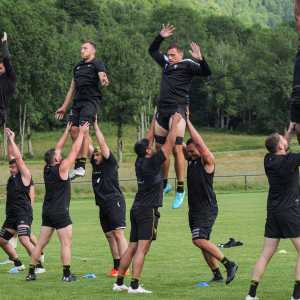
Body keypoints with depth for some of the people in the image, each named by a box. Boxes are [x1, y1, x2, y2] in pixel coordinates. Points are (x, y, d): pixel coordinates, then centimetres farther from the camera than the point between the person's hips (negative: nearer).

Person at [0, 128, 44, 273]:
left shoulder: (25, 176, -6)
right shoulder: (13, 176, 14)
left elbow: (18, 158, -13)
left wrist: (12, 140, -8)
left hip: (23, 214, -9)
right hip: (12, 215, 9)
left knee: (24, 240, -23)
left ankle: (39, 266, -19)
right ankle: (18, 264, 24)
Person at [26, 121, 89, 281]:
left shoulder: (47, 169, 7)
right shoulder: (61, 168, -12)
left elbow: (58, 148, 18)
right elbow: (75, 150, -6)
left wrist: (67, 132, 25)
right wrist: (81, 132, 4)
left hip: (47, 212, 7)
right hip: (60, 213, -7)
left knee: (40, 243, 9)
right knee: (66, 244, -5)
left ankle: (31, 273, 10)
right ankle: (67, 275, -10)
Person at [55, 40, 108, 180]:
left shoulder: (97, 64, 5)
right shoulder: (78, 66, 25)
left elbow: (102, 77, -13)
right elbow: (72, 89, 29)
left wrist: (104, 82, -39)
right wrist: (63, 107, 26)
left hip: (91, 100, -7)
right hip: (78, 101, 7)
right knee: (74, 130, -6)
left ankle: (81, 167, -22)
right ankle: (77, 165, -3)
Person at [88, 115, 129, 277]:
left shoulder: (110, 163, -5)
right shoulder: (95, 164, 14)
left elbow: (102, 143, -11)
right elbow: (88, 145, 14)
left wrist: (95, 126, -7)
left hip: (115, 203, -8)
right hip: (103, 206, 8)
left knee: (118, 234, -12)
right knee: (110, 236, 7)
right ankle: (117, 267, 9)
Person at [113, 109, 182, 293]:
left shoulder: (140, 162, 10)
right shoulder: (152, 162, -11)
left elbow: (150, 137, 22)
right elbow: (170, 143, -9)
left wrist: (156, 118, 26)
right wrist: (175, 121, 1)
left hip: (137, 209, 9)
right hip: (148, 210, -9)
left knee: (132, 248, 11)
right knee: (142, 248, -11)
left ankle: (119, 283, 12)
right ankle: (134, 286, -17)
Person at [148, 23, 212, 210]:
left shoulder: (187, 65, 1)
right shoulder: (166, 63, 20)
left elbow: (207, 72, -12)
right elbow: (152, 50, 34)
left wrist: (200, 59, -27)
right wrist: (161, 37, 22)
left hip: (178, 109, -7)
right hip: (163, 110, 7)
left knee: (176, 148, -14)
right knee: (160, 148, 9)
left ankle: (180, 189, -13)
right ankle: (165, 185, 23)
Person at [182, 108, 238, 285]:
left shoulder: (207, 161, -10)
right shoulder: (191, 160, 12)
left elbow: (199, 142, -23)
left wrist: (188, 121, -21)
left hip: (207, 209, -9)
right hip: (194, 209, 9)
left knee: (200, 240, -21)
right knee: (203, 242, 9)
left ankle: (229, 264, -15)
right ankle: (217, 276, 16)